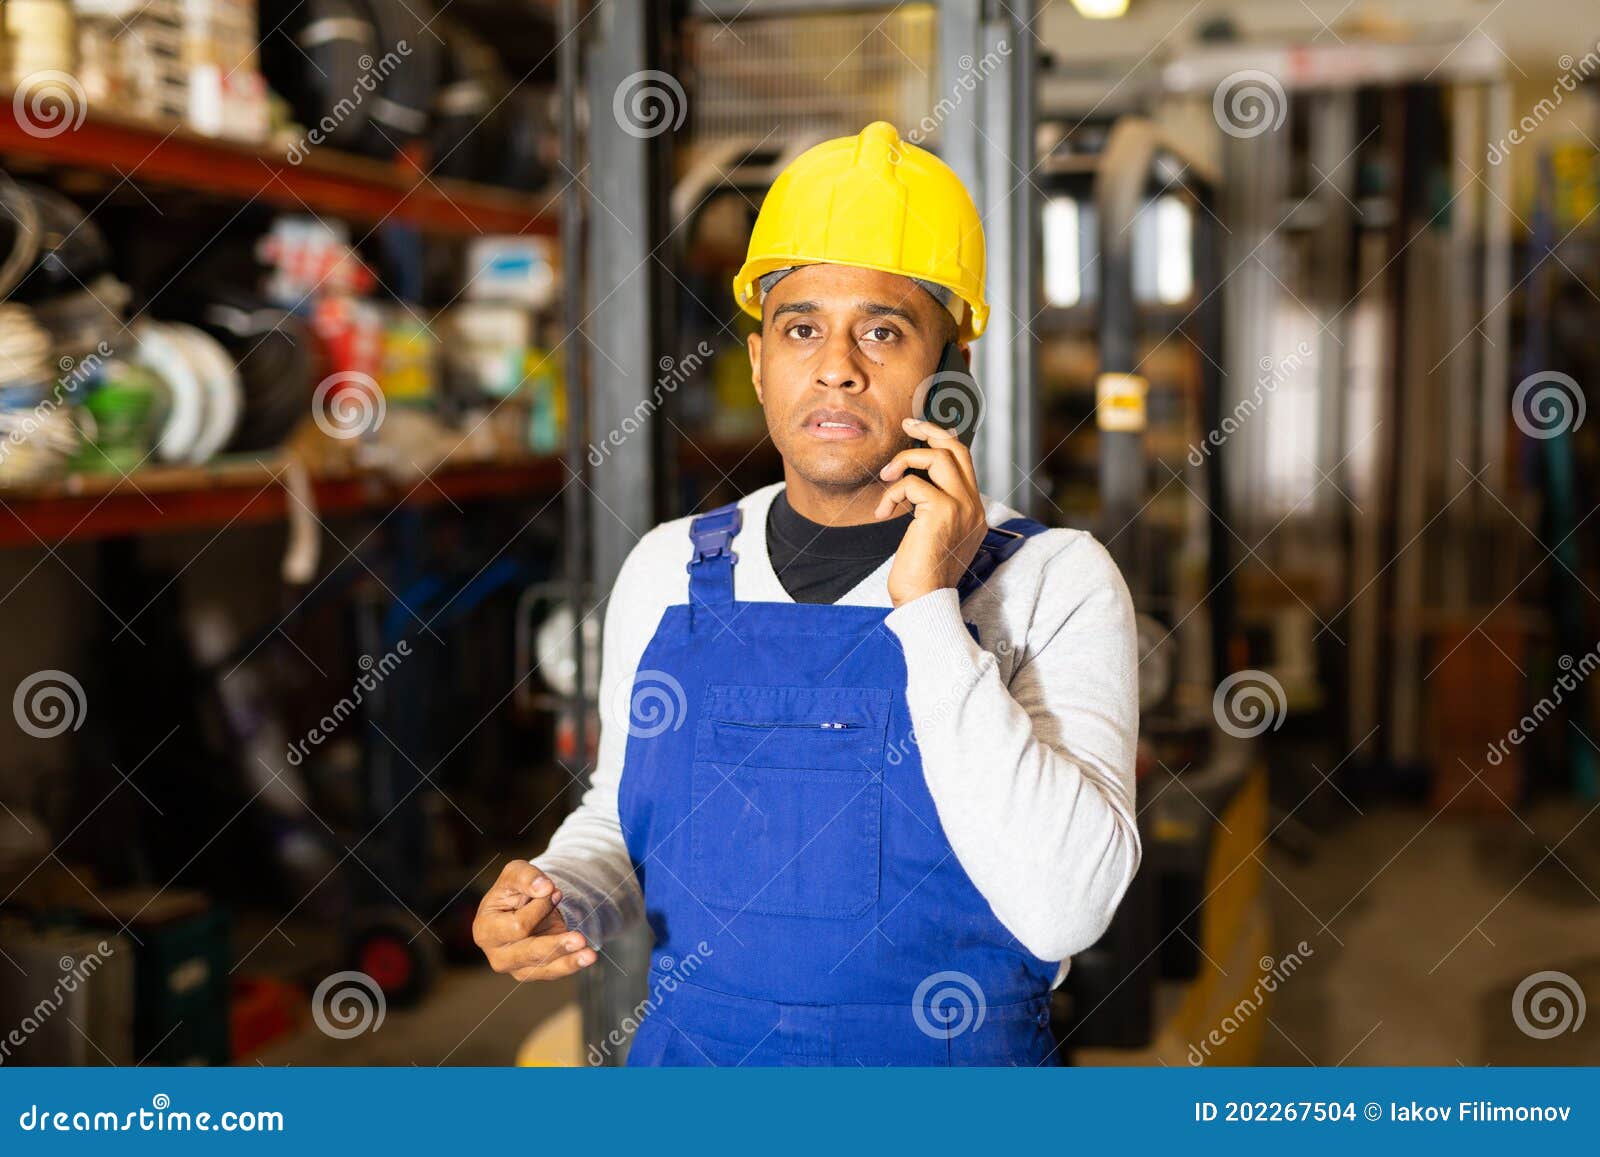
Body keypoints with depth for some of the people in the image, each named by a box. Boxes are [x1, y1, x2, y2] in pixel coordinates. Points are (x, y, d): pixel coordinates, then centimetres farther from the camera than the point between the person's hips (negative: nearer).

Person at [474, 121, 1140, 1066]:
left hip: (954, 1063, -2)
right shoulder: (666, 571, 0)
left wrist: (927, 608, -22)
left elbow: (1064, 910, -23)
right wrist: (561, 897, -8)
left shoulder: (1057, 581, -11)